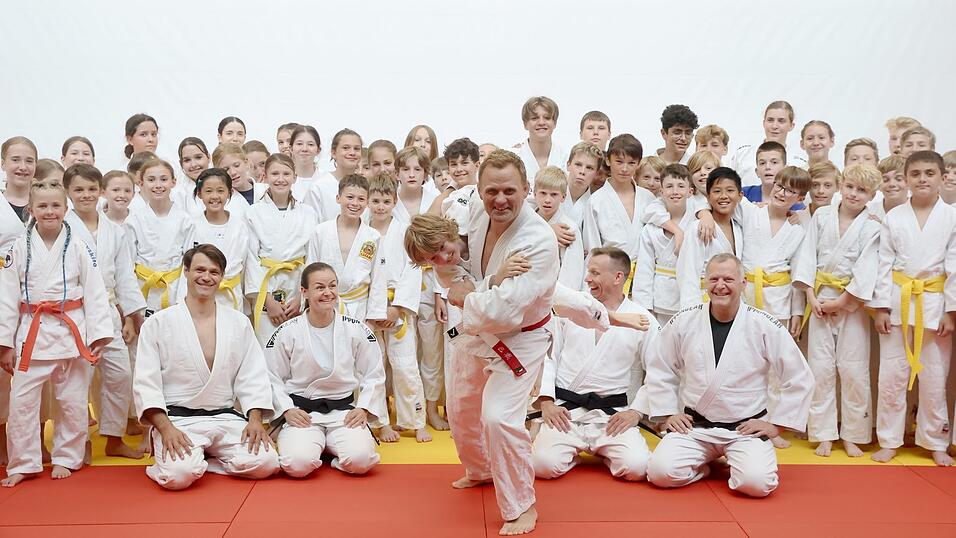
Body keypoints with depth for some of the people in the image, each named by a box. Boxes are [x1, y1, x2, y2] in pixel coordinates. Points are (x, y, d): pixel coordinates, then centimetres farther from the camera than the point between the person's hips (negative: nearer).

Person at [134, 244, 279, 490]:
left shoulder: (239, 322, 11)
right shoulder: (158, 324, 2)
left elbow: (253, 376, 8)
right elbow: (145, 382, -2)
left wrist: (255, 419, -8)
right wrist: (165, 428, -16)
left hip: (226, 418, 4)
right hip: (178, 419, -3)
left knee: (265, 463, -21)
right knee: (180, 474, -32)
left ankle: (199, 460, 4)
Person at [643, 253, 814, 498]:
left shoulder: (766, 327, -7)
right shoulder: (684, 322, -2)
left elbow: (800, 379, 0)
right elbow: (659, 370, 11)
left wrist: (775, 424, -2)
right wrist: (668, 413, 5)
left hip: (746, 428, -1)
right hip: (694, 426, 2)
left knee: (756, 482, -27)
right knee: (661, 472, -21)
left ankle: (734, 460, 10)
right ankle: (703, 463, 13)